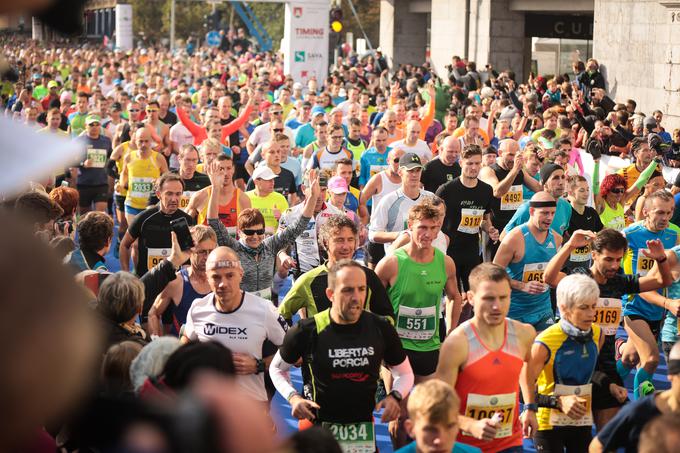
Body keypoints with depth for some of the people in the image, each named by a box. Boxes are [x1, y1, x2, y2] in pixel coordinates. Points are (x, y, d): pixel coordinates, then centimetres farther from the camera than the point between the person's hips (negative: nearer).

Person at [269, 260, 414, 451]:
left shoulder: (381, 328, -7)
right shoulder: (307, 331, -13)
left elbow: (405, 374, 9)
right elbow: (277, 369, 5)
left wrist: (395, 396, -11)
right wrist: (293, 397, -12)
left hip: (364, 427, 2)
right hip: (317, 426, -2)